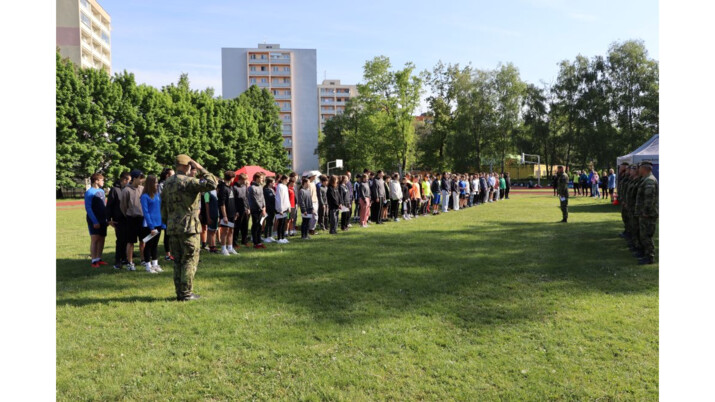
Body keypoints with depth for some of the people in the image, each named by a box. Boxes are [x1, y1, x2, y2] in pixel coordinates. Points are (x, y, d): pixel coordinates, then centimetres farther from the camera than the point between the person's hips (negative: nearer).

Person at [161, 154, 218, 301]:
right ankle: (186, 293, 2)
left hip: (172, 228, 7)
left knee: (178, 261, 13)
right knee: (190, 260, 0)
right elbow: (212, 183, -22)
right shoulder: (189, 181, -13)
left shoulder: (167, 183, 12)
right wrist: (200, 169, -12)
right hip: (189, 226, -7)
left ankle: (180, 292, 17)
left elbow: (163, 205, 16)